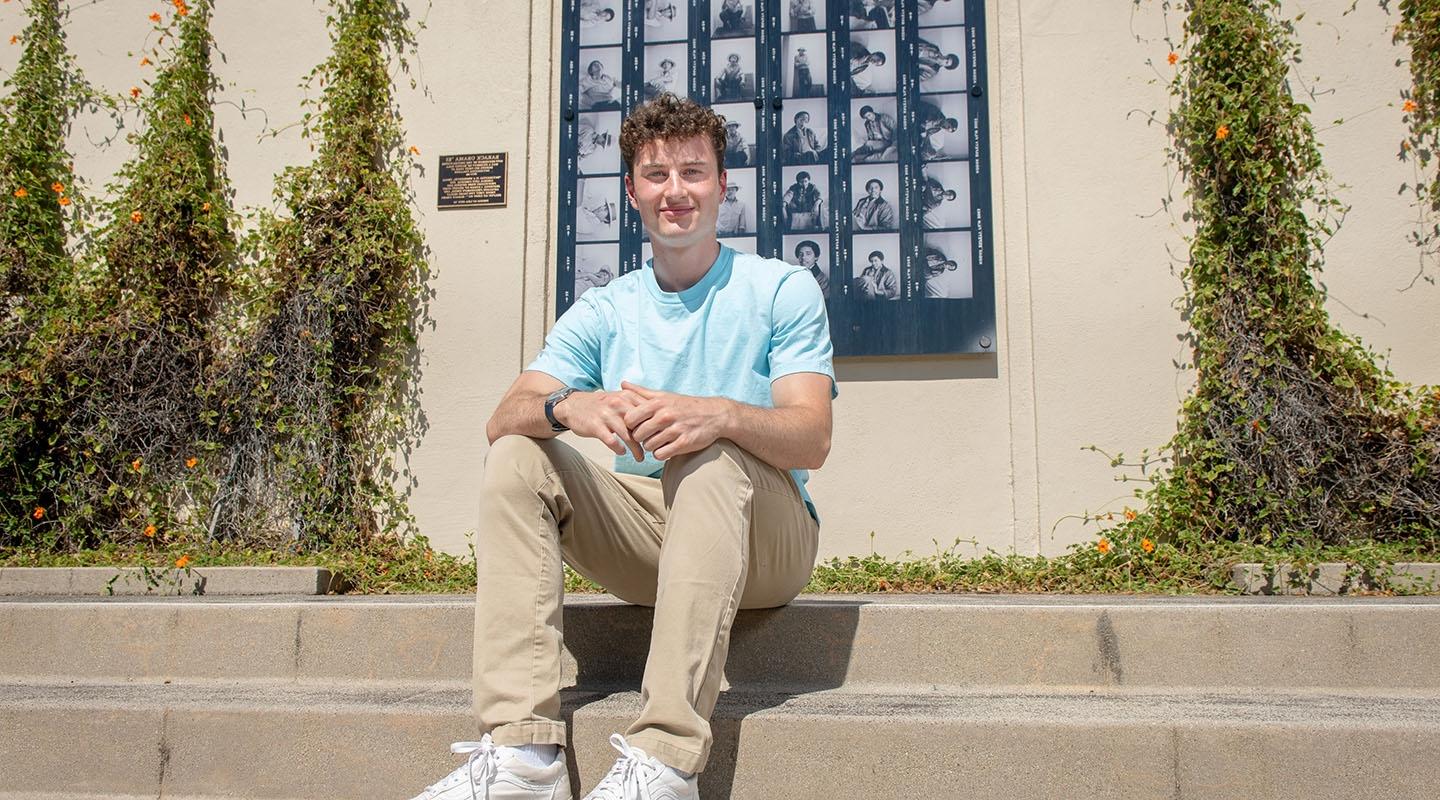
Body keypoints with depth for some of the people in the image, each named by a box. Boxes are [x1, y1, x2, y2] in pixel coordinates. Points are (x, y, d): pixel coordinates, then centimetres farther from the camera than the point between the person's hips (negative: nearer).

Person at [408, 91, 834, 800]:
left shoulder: (782, 290, 0)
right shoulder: (604, 312, 9)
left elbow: (812, 440, -14)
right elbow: (501, 418, -5)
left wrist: (721, 414, -36)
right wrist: (569, 407, -29)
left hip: (763, 541, -3)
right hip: (645, 531, 4)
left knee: (711, 455, -34)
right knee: (515, 456, -16)